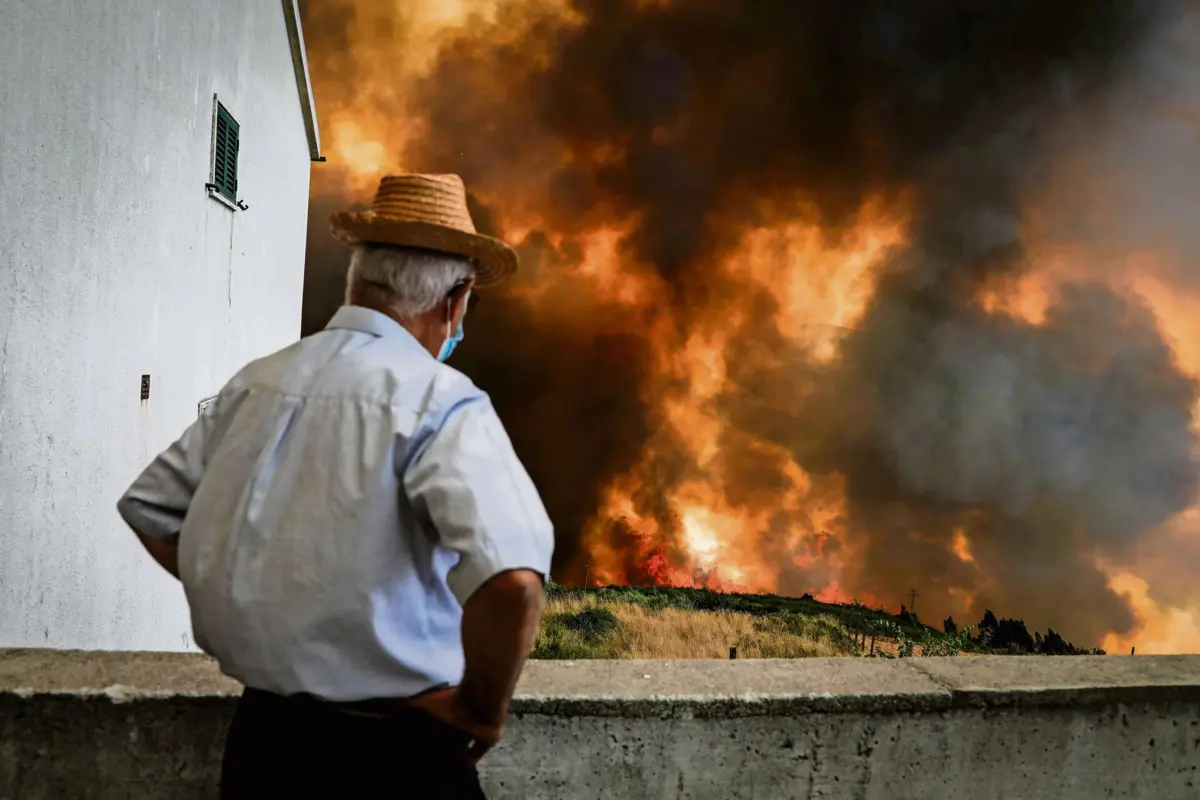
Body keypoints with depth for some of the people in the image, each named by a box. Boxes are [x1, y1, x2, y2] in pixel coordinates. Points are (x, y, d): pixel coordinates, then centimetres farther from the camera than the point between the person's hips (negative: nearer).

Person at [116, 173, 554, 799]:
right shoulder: (439, 402, -18)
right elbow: (511, 578, -31)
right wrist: (483, 712, -14)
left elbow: (151, 508, 12)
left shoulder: (256, 382, 1)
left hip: (260, 731, 5)